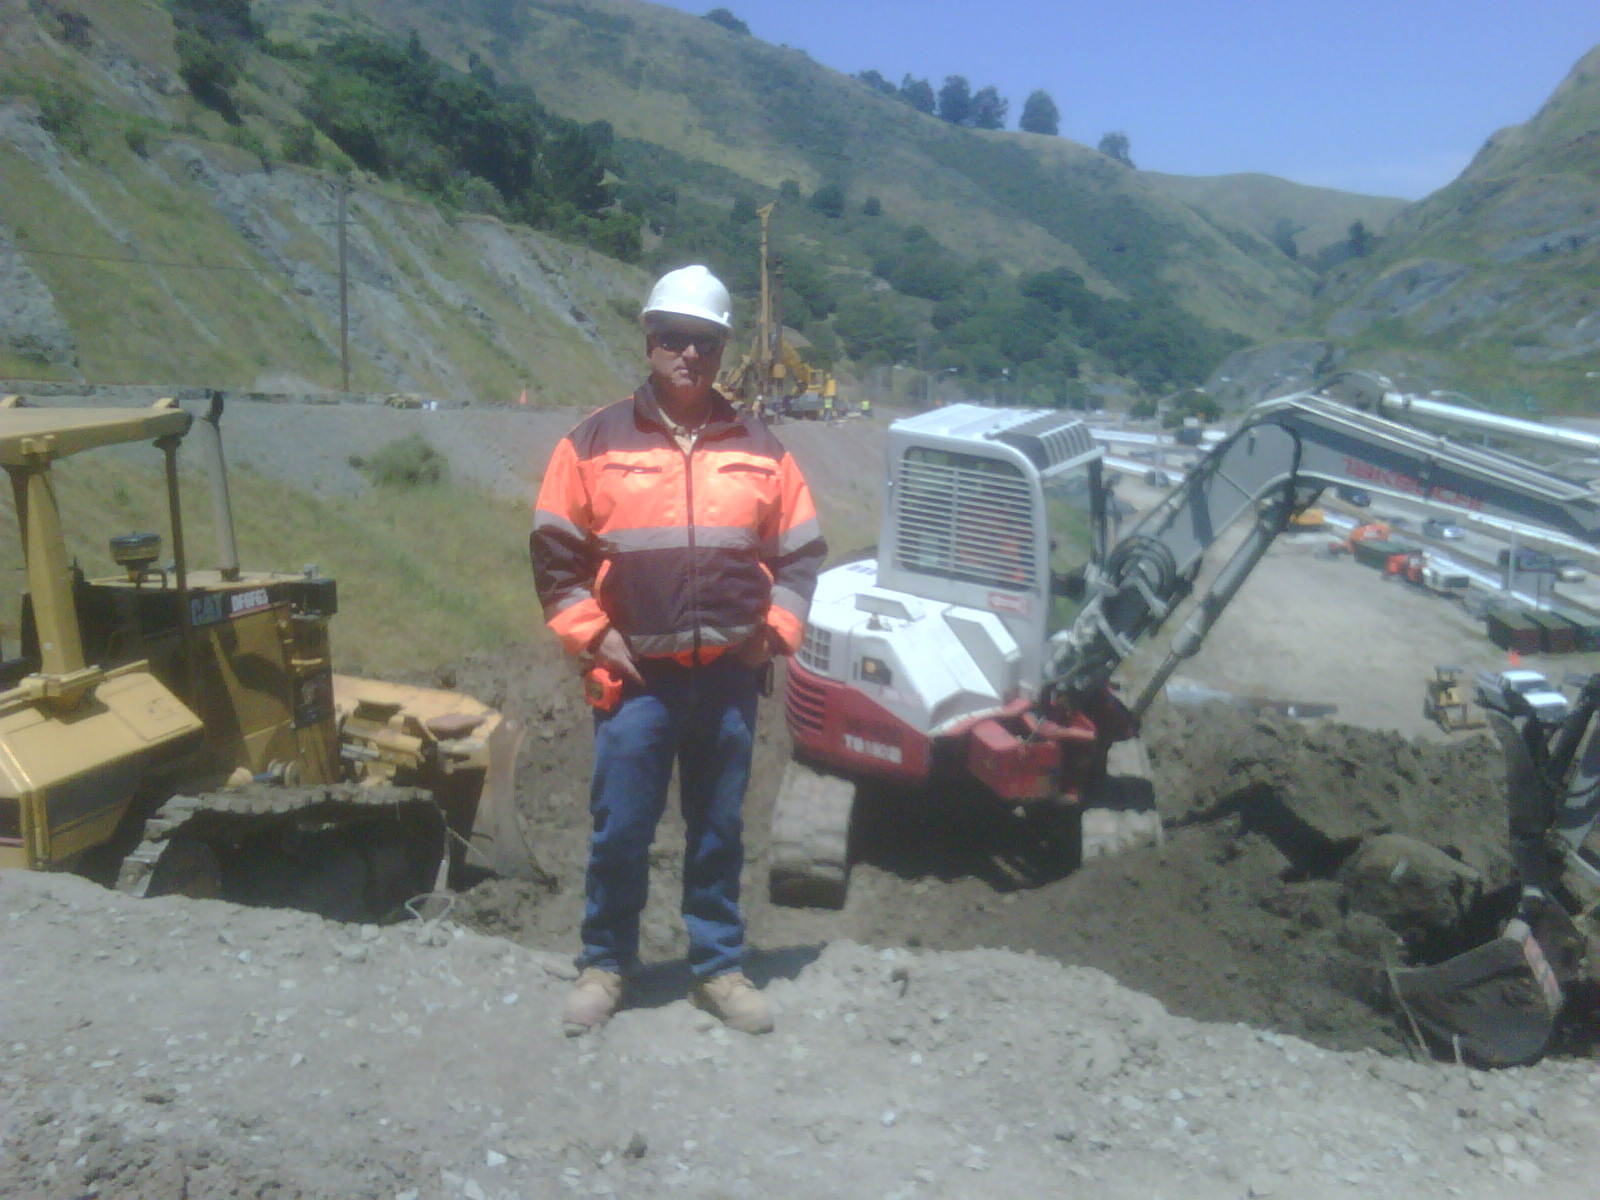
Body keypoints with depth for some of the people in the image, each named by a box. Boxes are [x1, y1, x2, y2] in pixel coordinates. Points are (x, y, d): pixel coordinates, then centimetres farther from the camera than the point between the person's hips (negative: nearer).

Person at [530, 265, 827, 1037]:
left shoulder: (759, 451, 7)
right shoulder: (595, 444, 1)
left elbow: (801, 552, 14)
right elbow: (554, 554, 3)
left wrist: (775, 631, 3)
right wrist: (594, 635, -5)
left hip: (730, 675, 2)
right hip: (636, 676, -2)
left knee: (719, 831, 11)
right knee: (619, 831, 5)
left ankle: (719, 967, 26)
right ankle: (604, 965, 25)